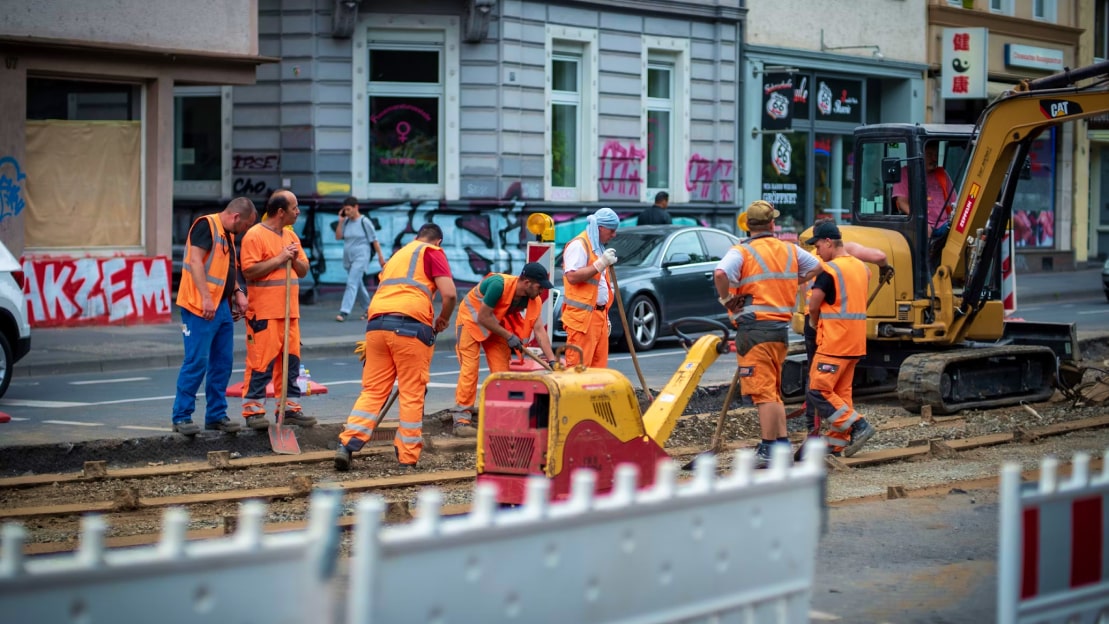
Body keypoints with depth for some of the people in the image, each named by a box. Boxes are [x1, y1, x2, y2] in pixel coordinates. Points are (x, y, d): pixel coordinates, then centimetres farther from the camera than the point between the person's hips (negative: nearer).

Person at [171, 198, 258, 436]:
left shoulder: (228, 235, 19)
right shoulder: (206, 225, -10)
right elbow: (195, 261, -20)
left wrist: (238, 292, 11)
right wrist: (206, 298, -26)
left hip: (222, 307, 9)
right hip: (200, 307, -9)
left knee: (222, 363, 10)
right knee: (196, 362, -8)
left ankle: (216, 415, 17)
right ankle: (181, 417, -1)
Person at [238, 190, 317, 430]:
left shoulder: (291, 235, 17)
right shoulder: (255, 235, -8)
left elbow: (304, 271, 19)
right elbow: (249, 271, -16)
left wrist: (294, 259, -2)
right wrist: (279, 259, -16)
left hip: (289, 311, 8)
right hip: (264, 312, -8)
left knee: (291, 359, 9)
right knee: (261, 361, -7)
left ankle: (289, 407, 16)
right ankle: (253, 410, -2)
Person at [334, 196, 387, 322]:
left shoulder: (364, 222, -9)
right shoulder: (346, 222, 6)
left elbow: (374, 240, -5)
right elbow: (338, 237, 5)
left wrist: (380, 256, -4)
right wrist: (340, 221, -3)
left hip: (360, 257, -7)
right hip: (348, 258, 7)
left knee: (352, 283, -16)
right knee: (358, 285, 16)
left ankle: (344, 312, -23)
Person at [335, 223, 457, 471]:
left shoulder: (397, 255, 30)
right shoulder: (432, 252, 10)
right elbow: (449, 293, -3)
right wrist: (443, 319, 15)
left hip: (377, 322, 5)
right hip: (411, 324, -5)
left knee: (373, 390, 9)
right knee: (412, 394, 2)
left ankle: (347, 444, -3)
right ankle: (407, 459, 4)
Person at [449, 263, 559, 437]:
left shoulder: (534, 300, -15)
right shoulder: (499, 284, -35)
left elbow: (539, 330, -16)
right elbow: (483, 318, -29)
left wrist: (552, 360, -23)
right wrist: (509, 337, -25)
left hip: (496, 325, 6)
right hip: (471, 318, -6)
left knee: (502, 369, -1)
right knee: (469, 368, -13)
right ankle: (461, 420, -13)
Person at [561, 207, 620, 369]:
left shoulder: (598, 247, 21)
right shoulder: (578, 245, -9)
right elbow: (572, 276, -22)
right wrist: (601, 264, -22)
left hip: (598, 315, 9)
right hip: (582, 317, -9)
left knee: (599, 366, 6)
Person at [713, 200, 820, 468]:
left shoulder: (741, 252, -8)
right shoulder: (790, 250, 10)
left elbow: (720, 273, -27)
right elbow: (815, 266, 27)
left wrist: (727, 300, -11)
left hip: (755, 328, -6)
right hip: (782, 327, 6)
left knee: (763, 392, -6)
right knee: (773, 391, 18)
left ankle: (769, 451, -7)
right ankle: (782, 444, 17)